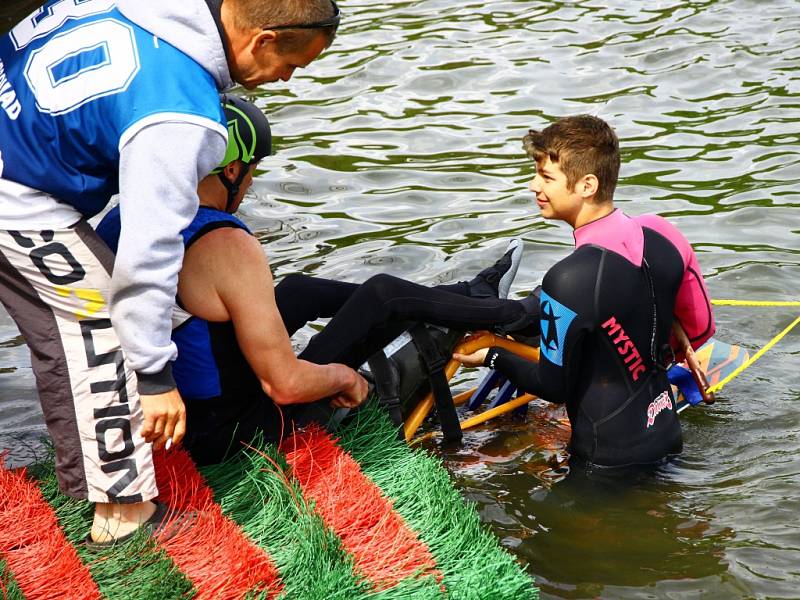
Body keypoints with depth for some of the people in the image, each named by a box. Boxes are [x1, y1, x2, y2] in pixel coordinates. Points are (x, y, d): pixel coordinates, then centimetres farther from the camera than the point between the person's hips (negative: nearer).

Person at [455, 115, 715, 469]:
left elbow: (554, 387, -13)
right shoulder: (662, 234, -4)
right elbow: (701, 330, 10)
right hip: (667, 438, 8)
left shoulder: (568, 280, -25)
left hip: (609, 459, -8)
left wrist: (492, 357, 4)